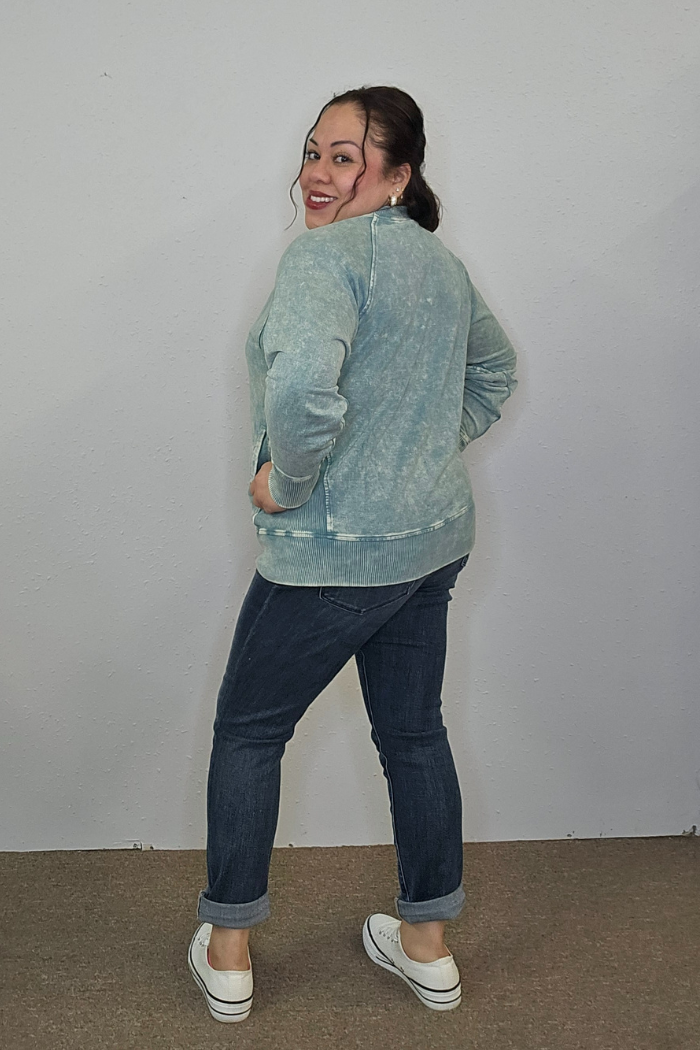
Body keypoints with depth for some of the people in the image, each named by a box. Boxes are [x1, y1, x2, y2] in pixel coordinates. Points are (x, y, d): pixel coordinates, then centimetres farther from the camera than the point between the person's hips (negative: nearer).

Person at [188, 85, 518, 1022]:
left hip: (335, 556, -8)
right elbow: (495, 367, 28)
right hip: (434, 540, 8)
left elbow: (301, 384, -39)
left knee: (247, 732, 10)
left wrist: (285, 479, -21)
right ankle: (428, 946, 31)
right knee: (414, 733, 17)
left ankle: (226, 955, 23)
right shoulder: (441, 260, 11)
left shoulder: (325, 256, -19)